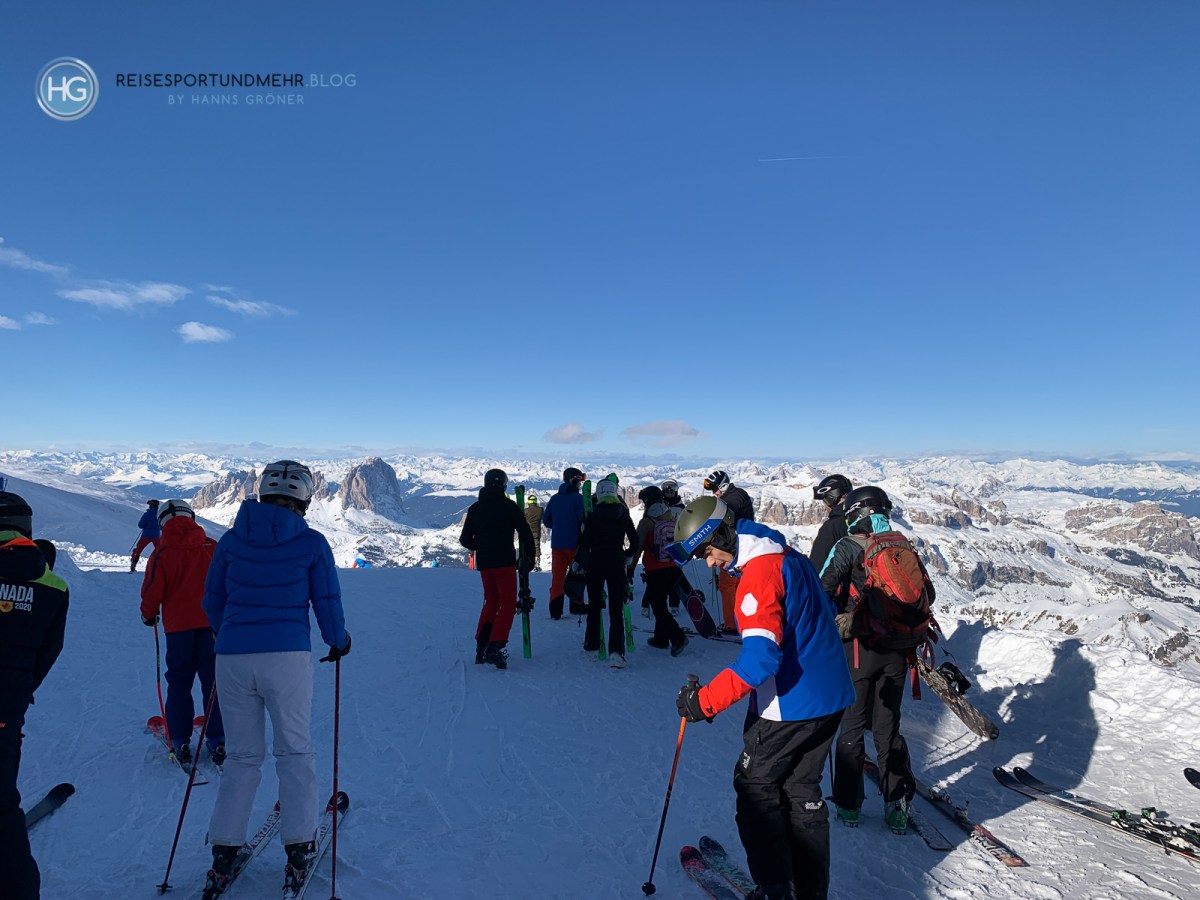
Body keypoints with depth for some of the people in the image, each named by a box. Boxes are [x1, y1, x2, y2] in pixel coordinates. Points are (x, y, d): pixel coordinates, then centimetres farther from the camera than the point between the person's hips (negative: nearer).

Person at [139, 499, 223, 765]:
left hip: (178, 626, -1)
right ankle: (217, 741, 13)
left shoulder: (162, 554, -8)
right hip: (213, 623, 1)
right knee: (213, 682, 9)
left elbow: (152, 593, -5)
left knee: (179, 685, 14)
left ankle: (180, 742, 18)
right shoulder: (213, 547, -3)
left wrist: (148, 616, 16)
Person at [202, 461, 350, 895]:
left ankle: (223, 851, 22)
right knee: (295, 751, 12)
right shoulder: (312, 542, -4)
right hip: (288, 657, -3)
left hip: (232, 658, 3)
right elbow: (327, 603, -1)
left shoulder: (230, 539, 5)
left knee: (242, 755, 18)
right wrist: (338, 642, 17)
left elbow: (212, 600, 13)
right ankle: (298, 847, 17)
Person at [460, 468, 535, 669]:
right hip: (504, 562, -5)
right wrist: (529, 556, 4)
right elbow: (525, 532, -8)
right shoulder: (508, 505, -6)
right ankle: (494, 648, -12)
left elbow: (465, 539, 11)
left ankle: (481, 647, 15)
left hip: (483, 563, 5)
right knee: (507, 605, 1)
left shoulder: (474, 508, 7)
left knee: (490, 602, 18)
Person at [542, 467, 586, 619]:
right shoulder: (578, 498, -10)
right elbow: (584, 519, -18)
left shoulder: (554, 498, 7)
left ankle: (555, 609, -3)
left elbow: (546, 520, 11)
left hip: (556, 543, 4)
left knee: (557, 575, 4)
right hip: (574, 543, -4)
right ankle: (576, 606, 18)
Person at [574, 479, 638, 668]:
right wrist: (628, 557, 23)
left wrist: (577, 562, 10)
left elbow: (585, 543, -5)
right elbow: (634, 542, 5)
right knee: (617, 609, -1)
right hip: (617, 564, 0)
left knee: (594, 605, 15)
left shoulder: (593, 516, -5)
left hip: (595, 563, 0)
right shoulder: (624, 515, 1)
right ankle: (616, 652, -13)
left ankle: (592, 645, 24)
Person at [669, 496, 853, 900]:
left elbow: (761, 656, -31)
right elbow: (817, 616, 19)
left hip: (791, 704, -9)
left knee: (755, 787, 10)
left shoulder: (760, 571, -23)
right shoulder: (788, 555, 7)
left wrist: (706, 700, -27)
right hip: (830, 697, 9)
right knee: (802, 791, 20)